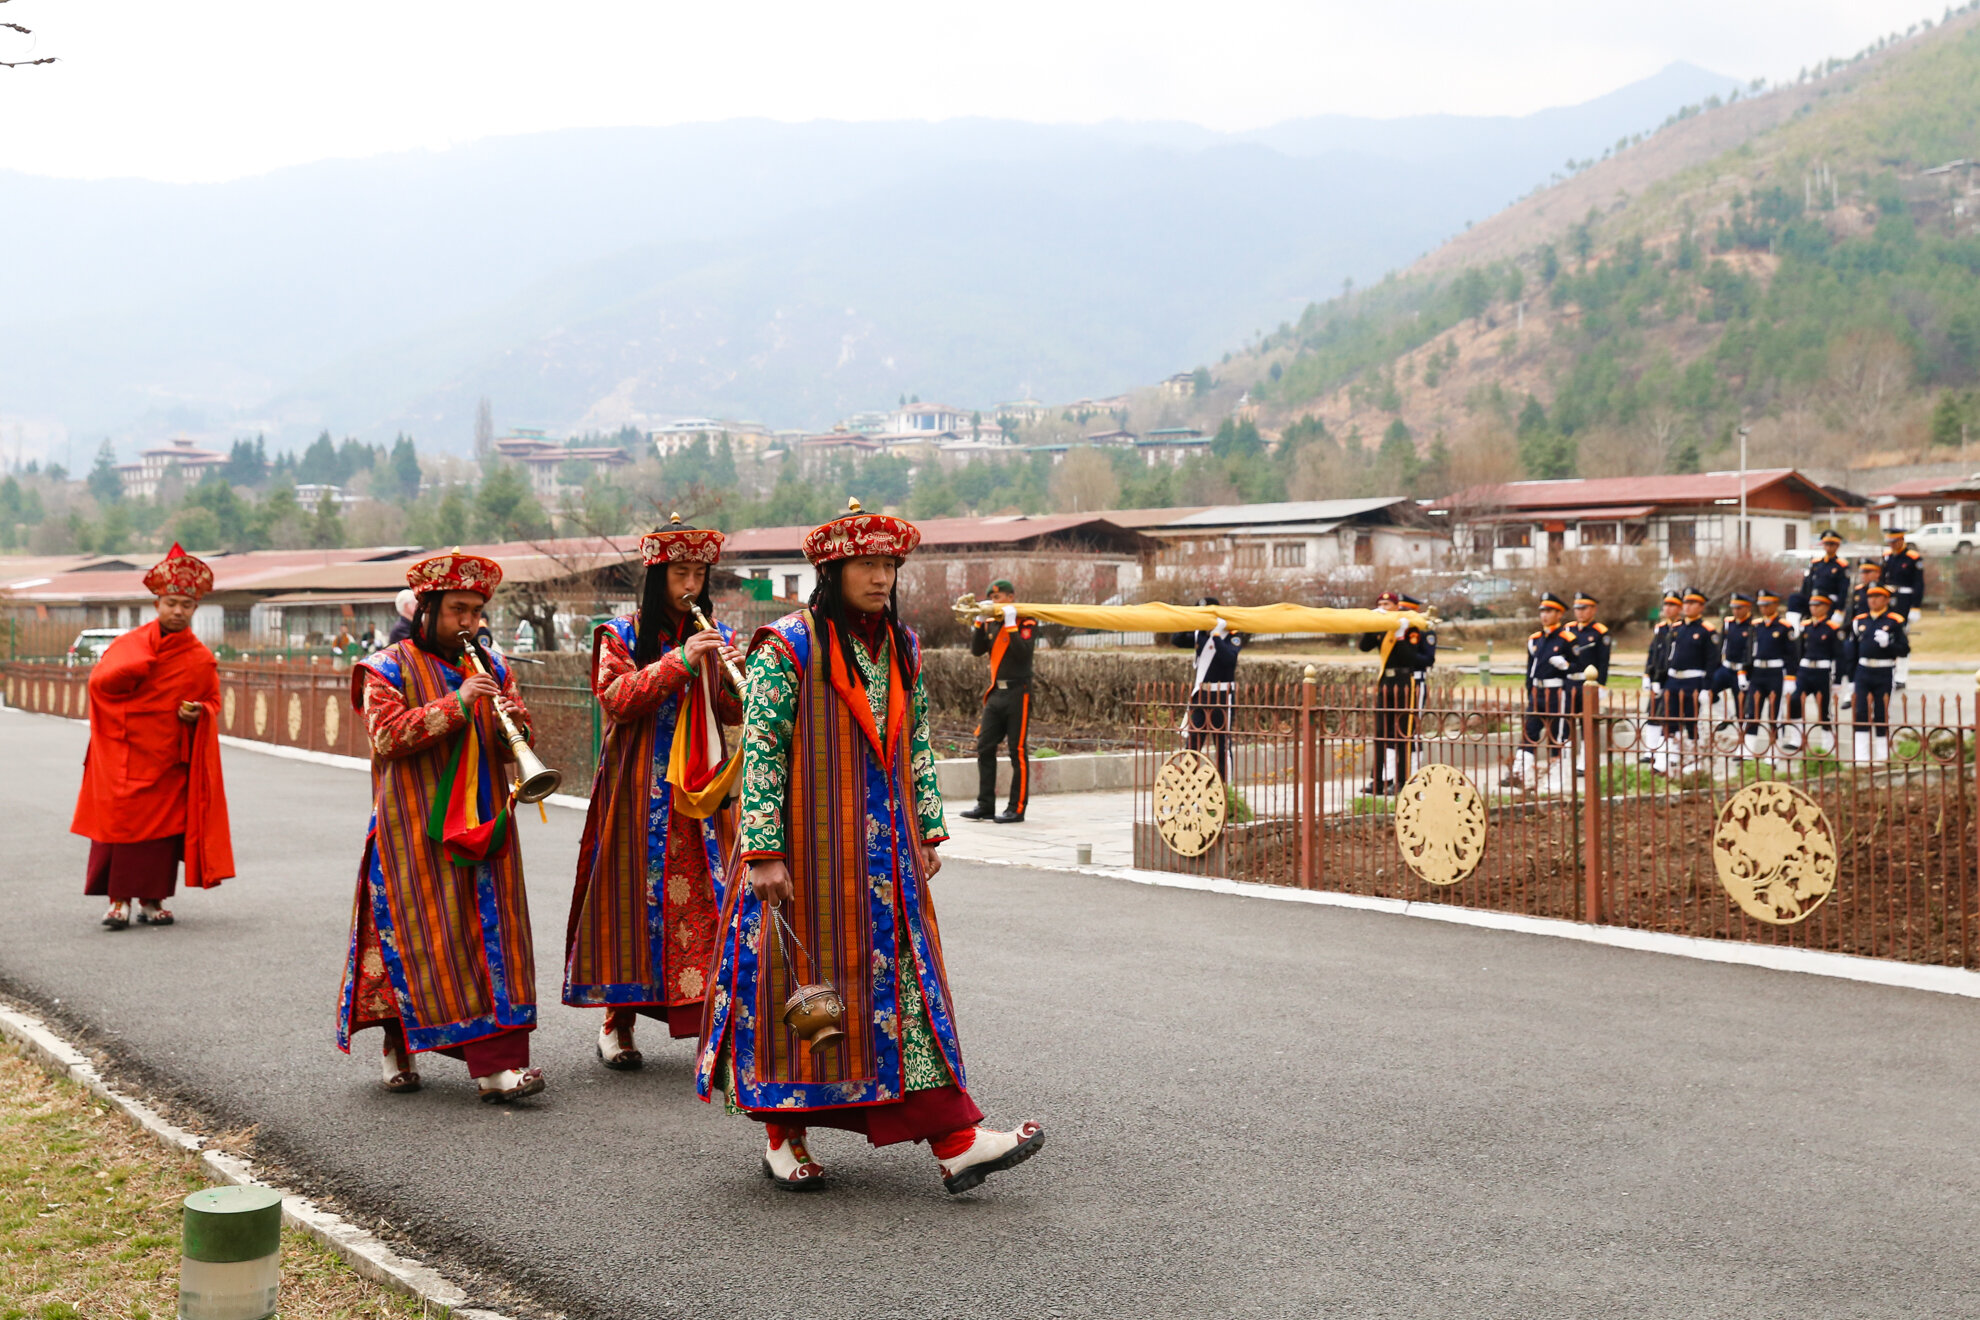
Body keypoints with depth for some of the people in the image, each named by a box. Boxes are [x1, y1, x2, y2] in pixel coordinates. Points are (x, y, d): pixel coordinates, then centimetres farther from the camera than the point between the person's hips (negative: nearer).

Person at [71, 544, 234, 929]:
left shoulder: (201, 659, 5)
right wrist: (139, 666, -18)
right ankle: (119, 900, 1)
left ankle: (152, 899, 13)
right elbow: (99, 681, -6)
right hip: (124, 755, -1)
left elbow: (213, 703, 12)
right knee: (120, 821, -5)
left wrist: (198, 712, -11)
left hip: (169, 759, 1)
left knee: (163, 823, 3)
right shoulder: (129, 644, 3)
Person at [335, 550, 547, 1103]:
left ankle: (497, 1064, -7)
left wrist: (511, 720, -12)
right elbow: (387, 737, -14)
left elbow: (516, 744, 11)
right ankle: (399, 1049, 12)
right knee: (422, 937, -4)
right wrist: (455, 703, -20)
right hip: (417, 830, -4)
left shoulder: (490, 668, 15)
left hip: (483, 825, 4)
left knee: (492, 932, -4)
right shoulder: (388, 668, 1)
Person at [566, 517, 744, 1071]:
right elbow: (617, 699, -11)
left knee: (709, 894, -6)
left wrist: (736, 677, -14)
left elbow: (735, 714, 7)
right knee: (635, 894, -2)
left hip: (702, 791, 2)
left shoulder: (717, 637, 13)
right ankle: (618, 1020, 8)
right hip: (639, 792, -2)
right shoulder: (621, 635, 4)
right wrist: (679, 661, -18)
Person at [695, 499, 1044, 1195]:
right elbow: (760, 752, -12)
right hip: (808, 846, -5)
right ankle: (784, 1135, 18)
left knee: (908, 979, 1)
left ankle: (954, 1140, -2)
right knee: (799, 978, 2)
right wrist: (764, 852, -16)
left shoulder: (901, 649, 10)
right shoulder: (787, 648, -9)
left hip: (887, 848, 6)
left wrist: (929, 827, 12)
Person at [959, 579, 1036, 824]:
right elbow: (976, 650, 5)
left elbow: (1023, 652, -20)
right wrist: (980, 622, -3)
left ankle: (1017, 808, 2)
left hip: (1017, 693, -7)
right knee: (985, 748, 5)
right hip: (995, 692, 7)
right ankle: (985, 805, 11)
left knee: (1018, 751, -2)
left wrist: (1010, 624, -20)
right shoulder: (991, 623, 12)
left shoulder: (1026, 622, -6)